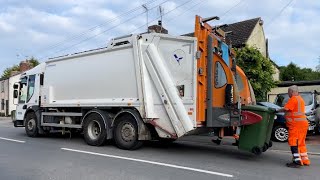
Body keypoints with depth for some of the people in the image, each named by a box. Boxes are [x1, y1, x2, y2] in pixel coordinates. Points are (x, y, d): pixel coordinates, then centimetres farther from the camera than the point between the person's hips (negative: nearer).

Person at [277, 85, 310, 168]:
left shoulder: (293, 99, -12)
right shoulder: (300, 99, 20)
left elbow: (285, 109, -17)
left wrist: (277, 110, -2)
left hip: (296, 124, -10)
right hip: (303, 123, 10)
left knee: (293, 142, -8)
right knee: (300, 143, 16)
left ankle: (297, 161, -11)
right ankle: (305, 160, 22)